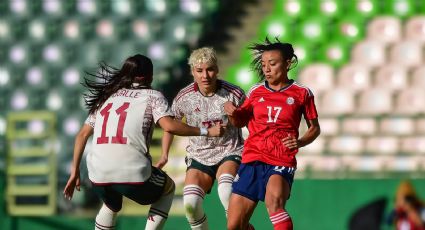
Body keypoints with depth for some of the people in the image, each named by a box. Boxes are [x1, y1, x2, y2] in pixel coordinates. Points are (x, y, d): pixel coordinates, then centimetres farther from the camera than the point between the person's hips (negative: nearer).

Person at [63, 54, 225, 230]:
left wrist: (75, 171, 24)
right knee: (168, 188, 26)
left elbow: (83, 134, 20)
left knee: (111, 205, 37)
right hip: (133, 173, -4)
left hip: (98, 175, 5)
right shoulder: (152, 96, 10)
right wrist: (206, 132, 1)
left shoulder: (106, 96, 23)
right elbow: (168, 126, -7)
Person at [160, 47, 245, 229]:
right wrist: (164, 155, 5)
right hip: (199, 156, 3)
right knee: (190, 203, -20)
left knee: (226, 192, -33)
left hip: (230, 153, -3)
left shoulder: (233, 94, -11)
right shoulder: (184, 97, -5)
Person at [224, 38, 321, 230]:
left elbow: (315, 128, 11)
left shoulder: (301, 93, 2)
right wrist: (231, 112, 0)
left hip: (282, 162, -4)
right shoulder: (256, 91, 10)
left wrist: (299, 142, -8)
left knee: (274, 200, -37)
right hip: (252, 160, 4)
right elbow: (240, 122, 22)